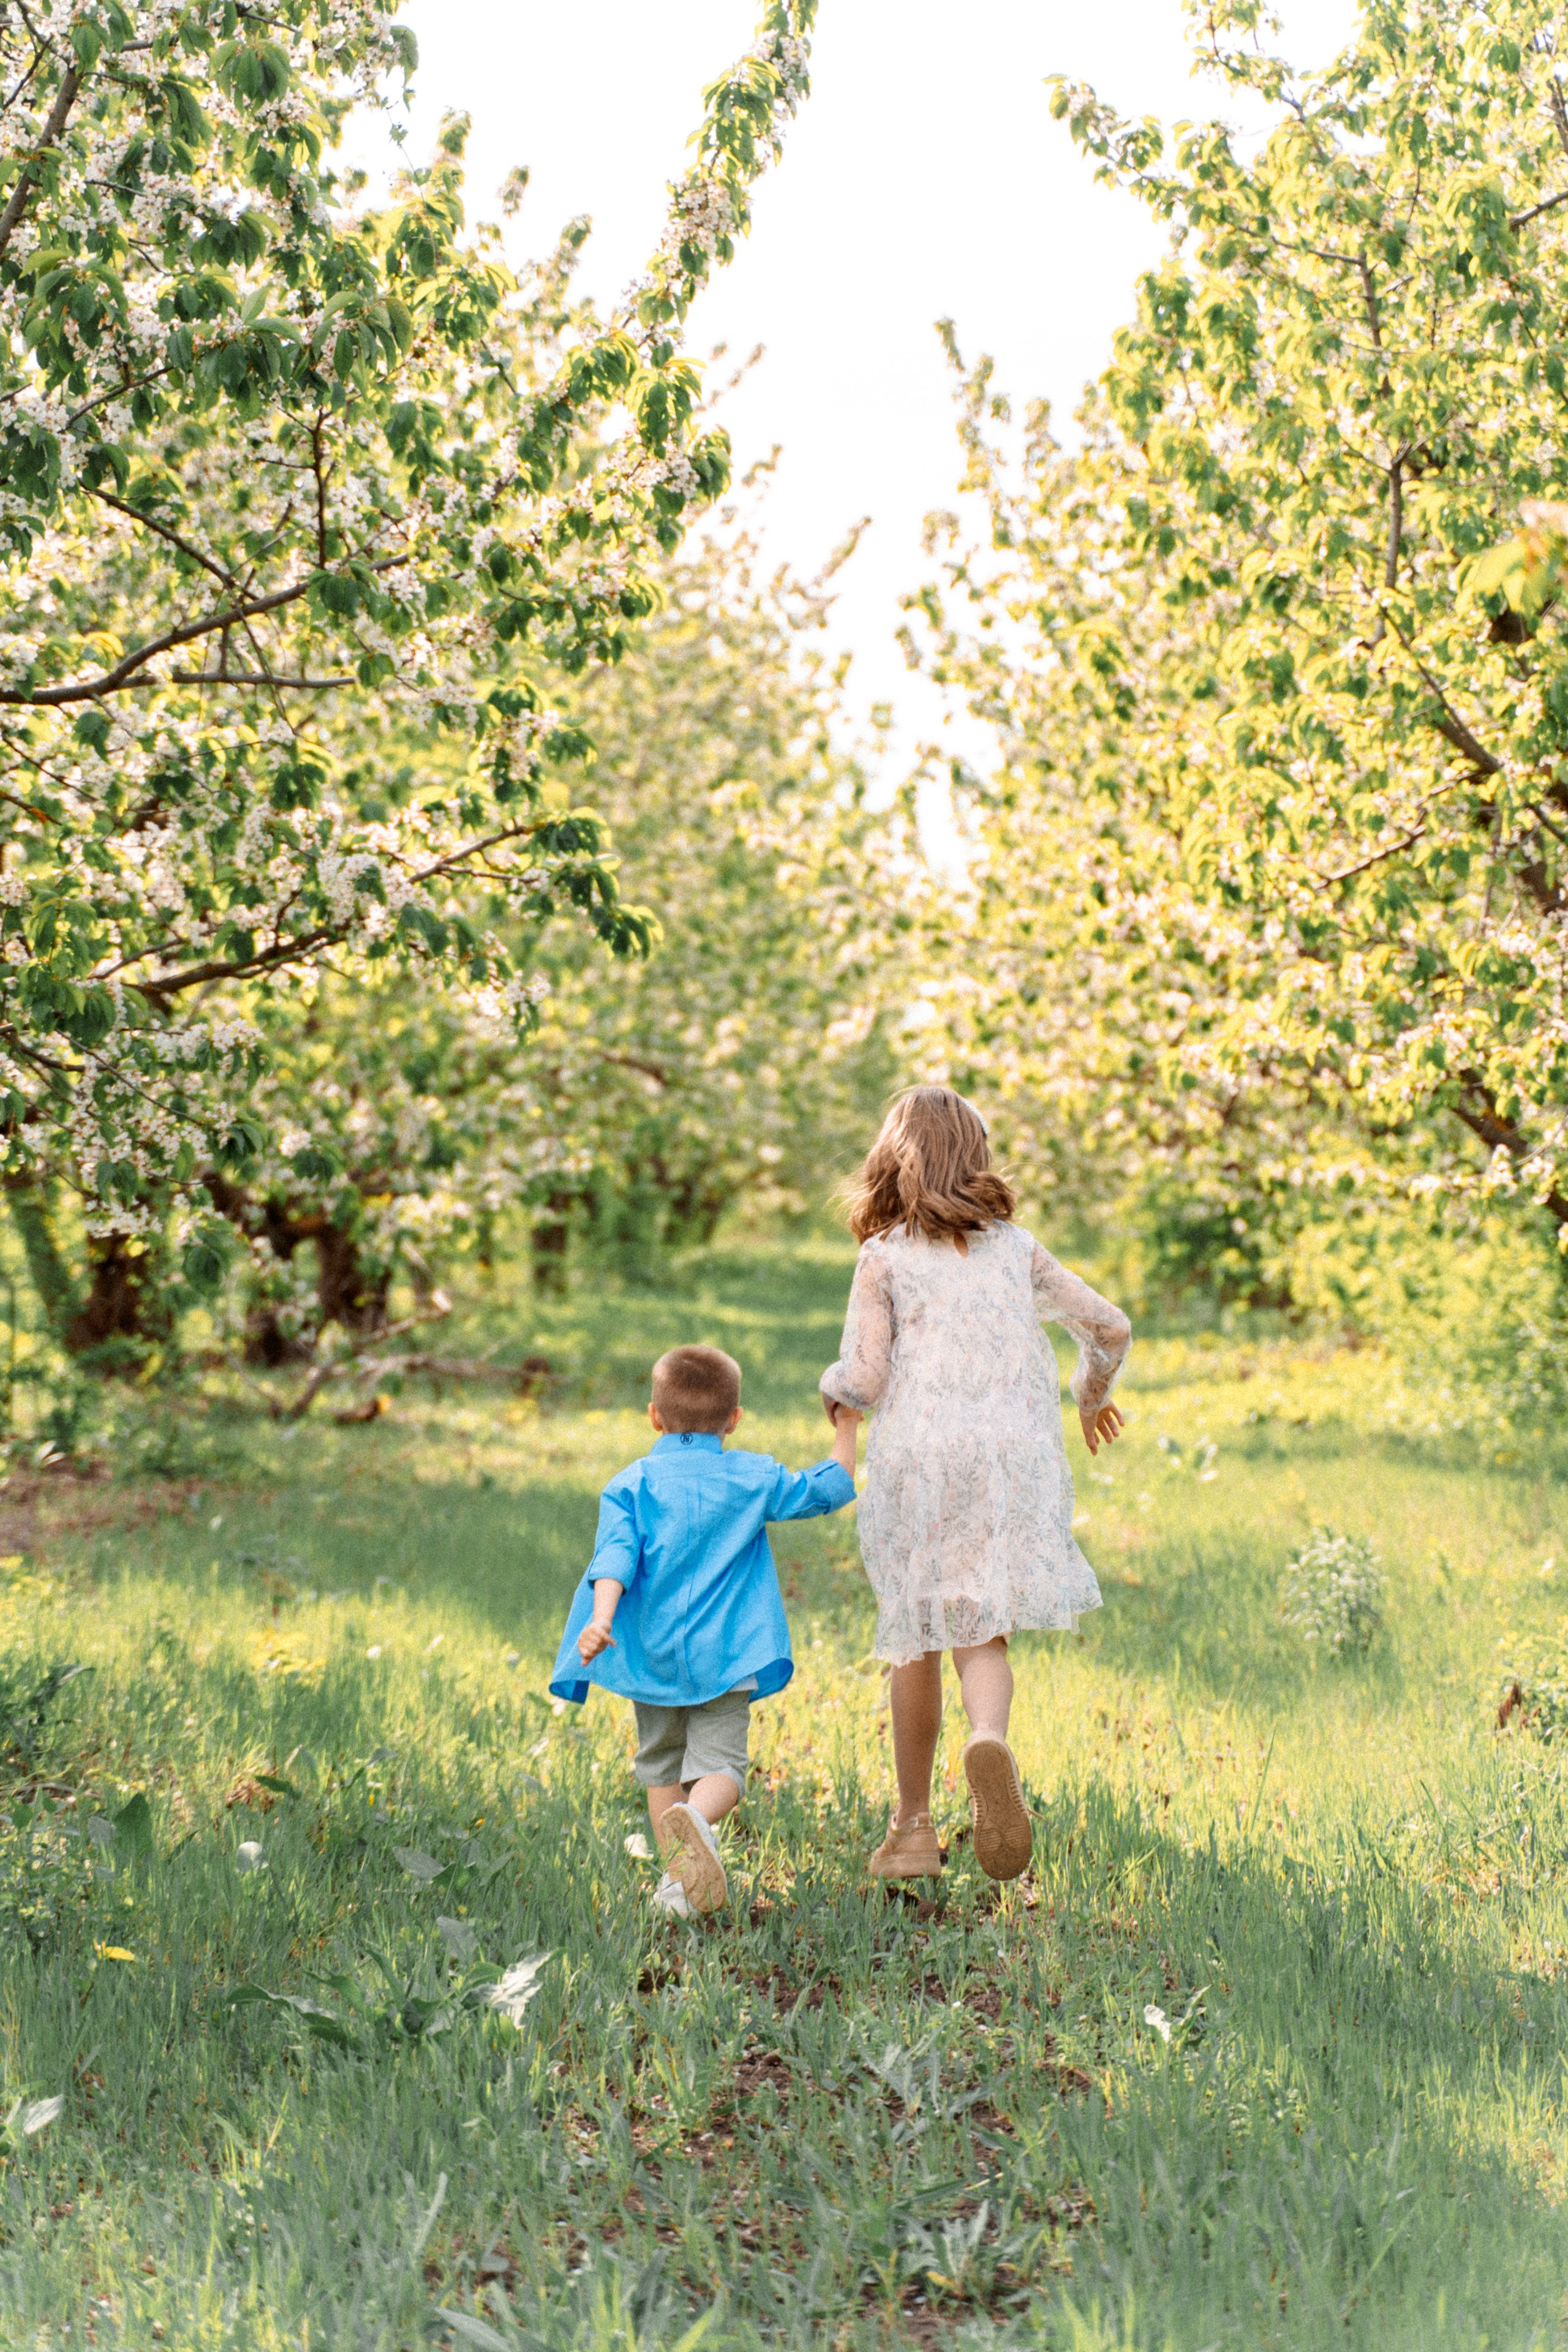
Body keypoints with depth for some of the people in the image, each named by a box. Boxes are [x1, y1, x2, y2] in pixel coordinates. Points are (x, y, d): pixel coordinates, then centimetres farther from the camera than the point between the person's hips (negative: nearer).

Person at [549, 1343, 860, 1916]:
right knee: (719, 1763, -3)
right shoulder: (753, 1479, 4)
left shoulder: (631, 1486, 2)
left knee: (660, 1766, 18)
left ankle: (678, 1876, 15)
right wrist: (846, 1429, 26)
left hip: (653, 1655, 1)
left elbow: (616, 1555, -14)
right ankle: (696, 1819, -35)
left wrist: (601, 1618, -25)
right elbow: (829, 1488, 13)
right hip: (725, 1654, -1)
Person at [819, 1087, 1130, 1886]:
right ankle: (988, 1738, -33)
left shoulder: (883, 1258, 2)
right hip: (1011, 1451, 2)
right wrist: (1092, 1396, 33)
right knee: (982, 1631, 1)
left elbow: (864, 1377, -5)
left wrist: (834, 1389, 19)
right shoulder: (1015, 1247, 12)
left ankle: (913, 1826, 16)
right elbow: (1109, 1326, 13)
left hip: (917, 1453, -1)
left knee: (915, 1640, 10)